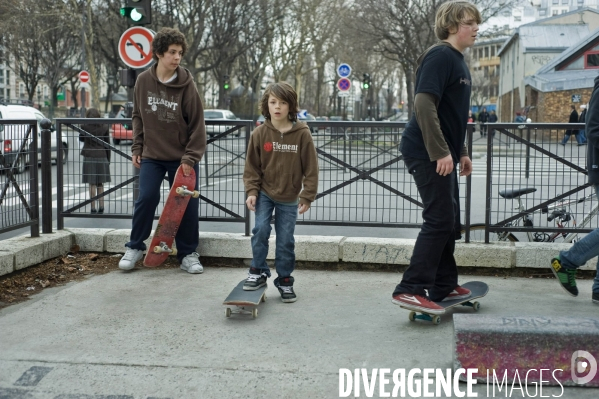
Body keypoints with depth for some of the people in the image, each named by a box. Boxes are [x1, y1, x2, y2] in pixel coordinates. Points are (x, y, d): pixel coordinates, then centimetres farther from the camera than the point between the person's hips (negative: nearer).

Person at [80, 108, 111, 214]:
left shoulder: (85, 126, -4)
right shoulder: (104, 127, 2)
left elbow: (81, 139, 12)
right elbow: (108, 144, 5)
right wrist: (108, 160, 12)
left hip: (89, 157, -3)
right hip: (102, 157, 3)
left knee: (92, 184, 0)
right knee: (100, 183, 12)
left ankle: (93, 208, -2)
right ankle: (101, 207, 12)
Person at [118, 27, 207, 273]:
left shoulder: (186, 84, -11)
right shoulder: (143, 81, -2)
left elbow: (197, 124, -10)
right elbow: (138, 116, 9)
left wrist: (190, 158, -14)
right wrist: (136, 148, 5)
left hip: (181, 157, -1)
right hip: (151, 155, 2)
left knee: (187, 204, 1)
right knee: (146, 198, -3)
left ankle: (188, 253, 16)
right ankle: (135, 247, 17)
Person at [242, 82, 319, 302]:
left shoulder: (302, 134, -11)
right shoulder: (260, 133, -6)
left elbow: (310, 168, -6)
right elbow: (252, 166, 1)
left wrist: (307, 196, -7)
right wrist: (251, 191, -7)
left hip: (289, 198, -1)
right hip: (264, 193, 1)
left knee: (285, 240, 5)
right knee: (260, 230, -11)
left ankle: (284, 280, 20)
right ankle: (258, 272, 8)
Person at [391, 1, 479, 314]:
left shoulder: (458, 61, 17)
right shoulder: (440, 56, -13)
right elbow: (424, 104, -24)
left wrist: (461, 152, 22)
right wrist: (441, 152, -26)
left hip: (442, 153, 10)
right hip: (427, 153, -10)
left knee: (449, 221, 13)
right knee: (439, 220, -11)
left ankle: (443, 287, 23)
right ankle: (410, 289, -9)